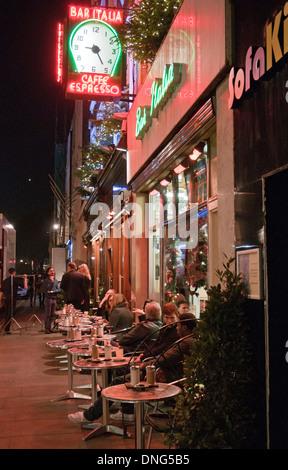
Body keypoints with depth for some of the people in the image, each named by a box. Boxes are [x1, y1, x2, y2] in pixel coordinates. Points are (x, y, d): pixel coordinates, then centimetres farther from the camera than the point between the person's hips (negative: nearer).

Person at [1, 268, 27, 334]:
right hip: (12, 299, -5)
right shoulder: (15, 279, -7)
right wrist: (25, 279, 0)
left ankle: (6, 328, 22)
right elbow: (25, 287, -10)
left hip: (6, 299, 5)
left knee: (6, 314, 16)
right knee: (10, 314, -2)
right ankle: (7, 329, -6)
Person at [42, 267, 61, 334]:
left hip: (54, 299, 6)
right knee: (47, 315, -5)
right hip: (48, 298, -5)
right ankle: (46, 329, -1)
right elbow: (46, 290, -13)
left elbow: (59, 290, 5)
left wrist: (52, 291, -10)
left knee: (52, 315, 7)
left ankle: (49, 328, 13)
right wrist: (51, 282, -16)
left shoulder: (56, 280, 13)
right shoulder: (46, 281, -3)